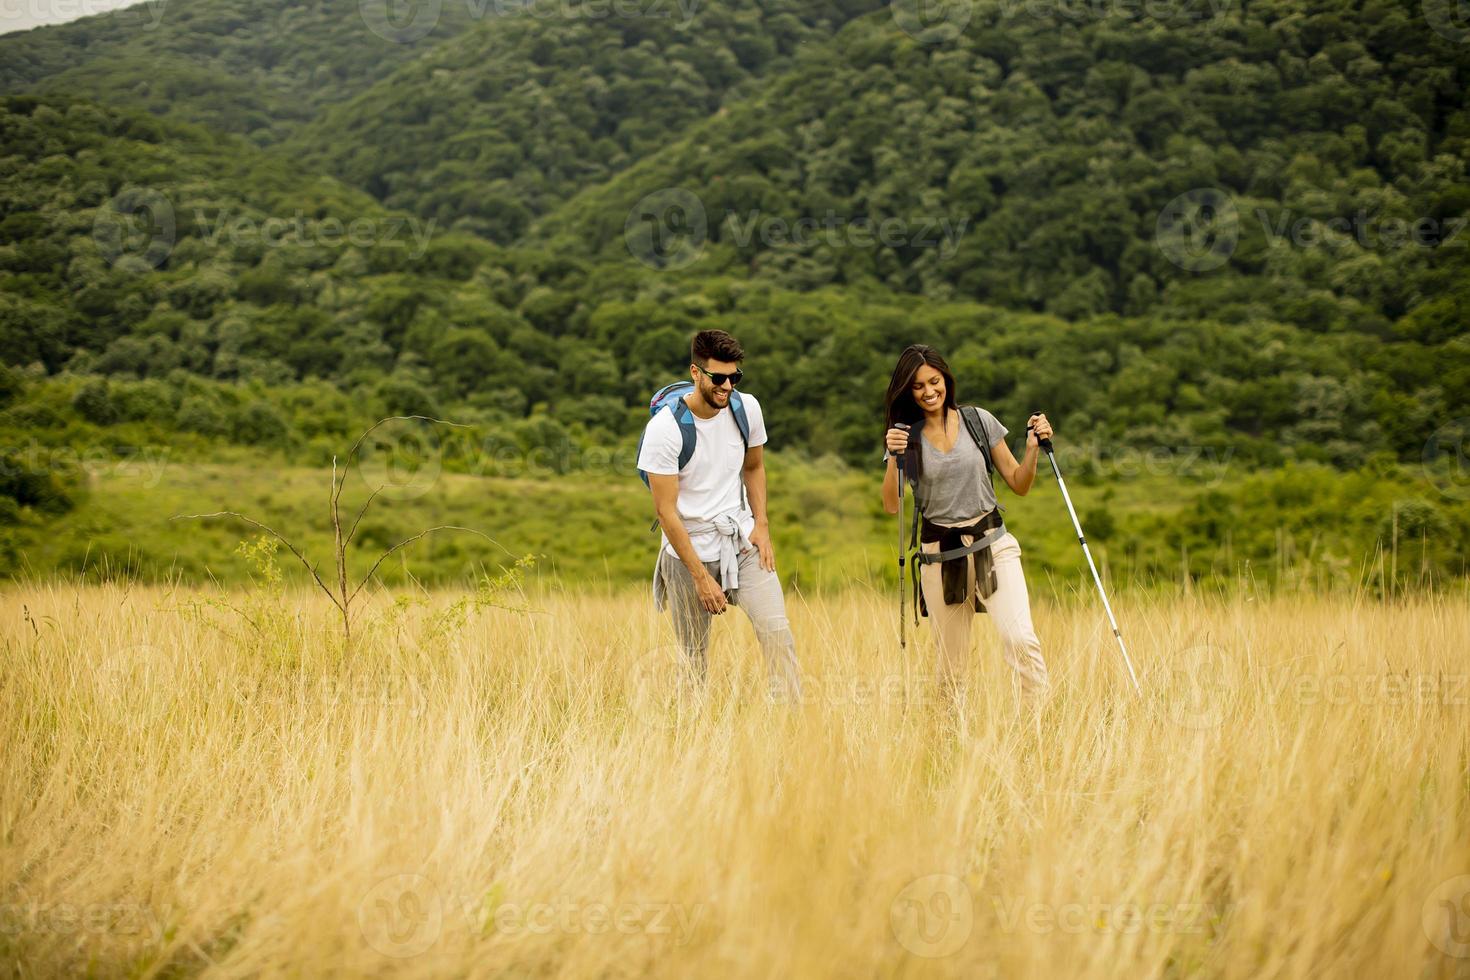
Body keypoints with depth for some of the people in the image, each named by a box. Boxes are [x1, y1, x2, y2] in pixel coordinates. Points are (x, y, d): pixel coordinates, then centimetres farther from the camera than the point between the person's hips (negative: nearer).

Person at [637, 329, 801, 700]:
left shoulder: (747, 408, -3)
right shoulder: (663, 429, -18)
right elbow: (666, 511, -15)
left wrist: (761, 524, 2)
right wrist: (701, 577, -17)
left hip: (741, 542, 4)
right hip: (689, 549, -3)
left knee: (776, 629, -12)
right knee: (693, 658, 4)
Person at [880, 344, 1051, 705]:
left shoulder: (979, 421, 2)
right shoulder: (905, 435, 4)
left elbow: (1019, 485, 7)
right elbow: (891, 506, -5)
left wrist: (1033, 447, -10)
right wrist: (894, 457, -18)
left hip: (992, 545, -1)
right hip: (939, 554, 1)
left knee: (1020, 639, -20)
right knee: (950, 662, 5)